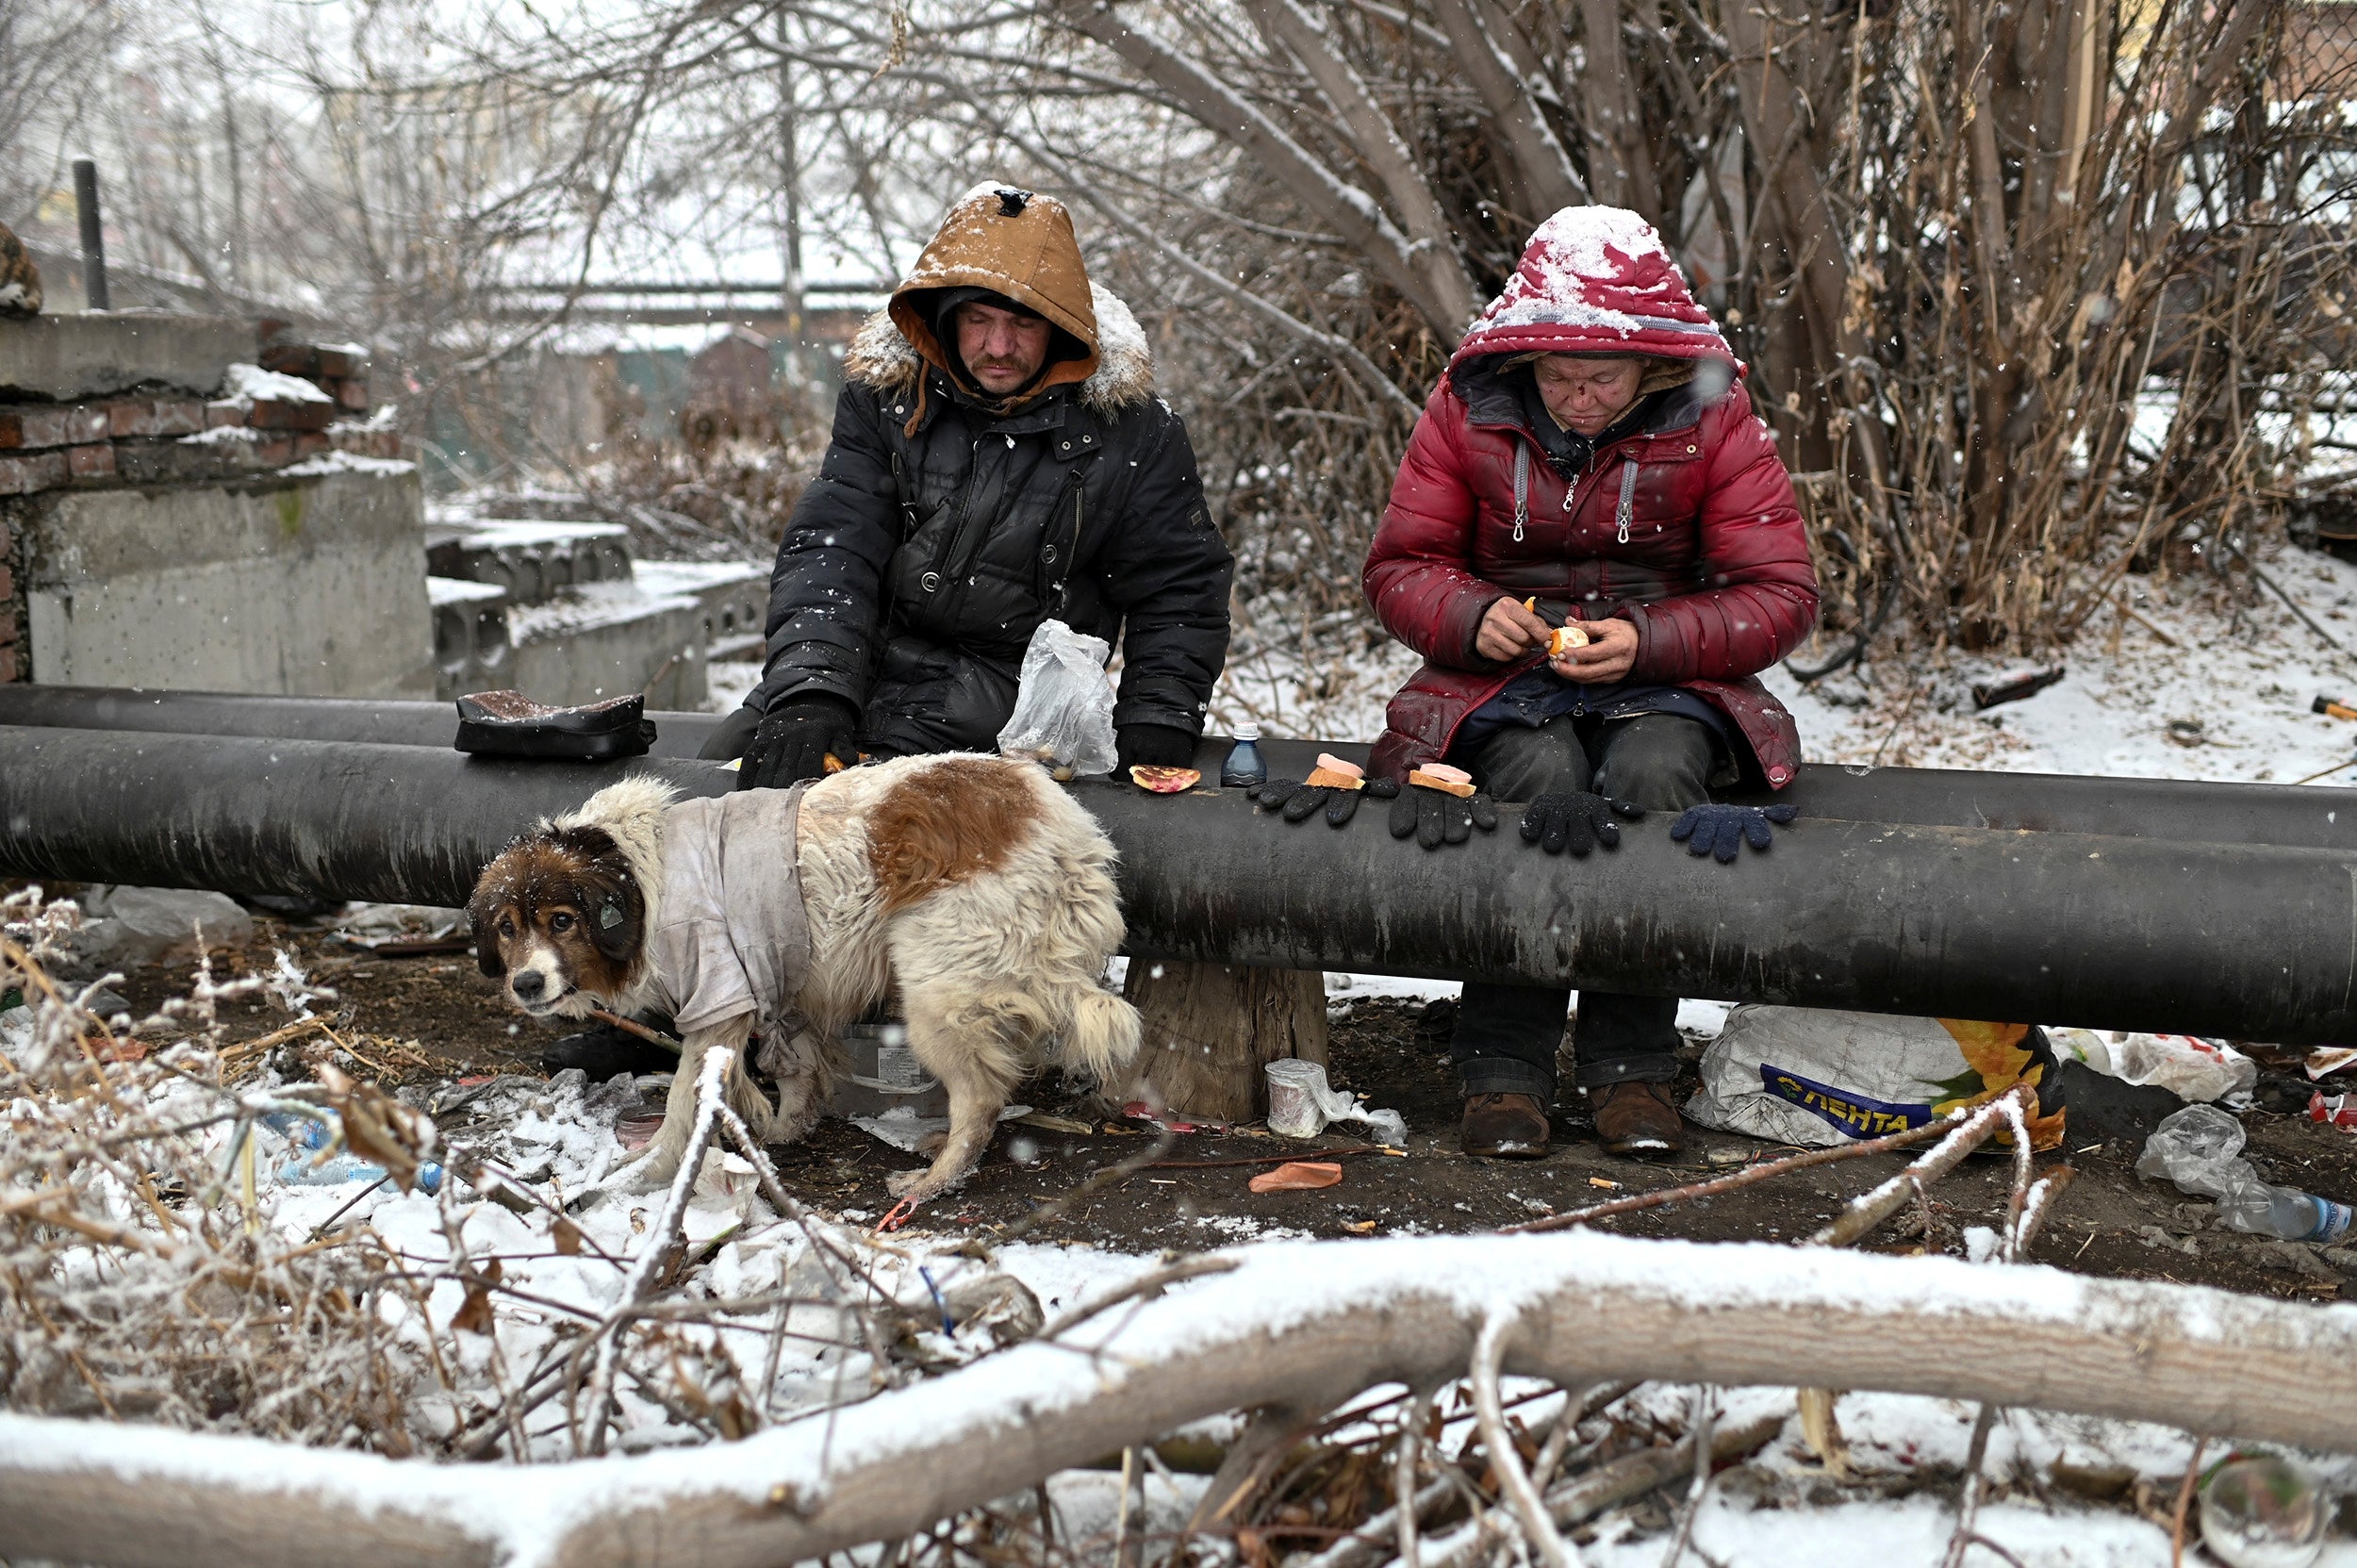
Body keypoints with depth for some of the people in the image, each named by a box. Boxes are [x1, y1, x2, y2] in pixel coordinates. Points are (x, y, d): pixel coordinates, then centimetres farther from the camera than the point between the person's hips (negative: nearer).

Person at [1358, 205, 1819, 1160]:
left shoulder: (1715, 424, -4)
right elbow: (1398, 569, 5)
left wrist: (1649, 640, -20)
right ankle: (1504, 1069, -24)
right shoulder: (1469, 412, -1)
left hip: (1665, 682, 0)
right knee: (1543, 779, -34)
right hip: (1506, 677, 0)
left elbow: (1782, 597, -4)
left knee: (1652, 774, -34)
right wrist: (1474, 615, -18)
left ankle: (1630, 1065, -21)